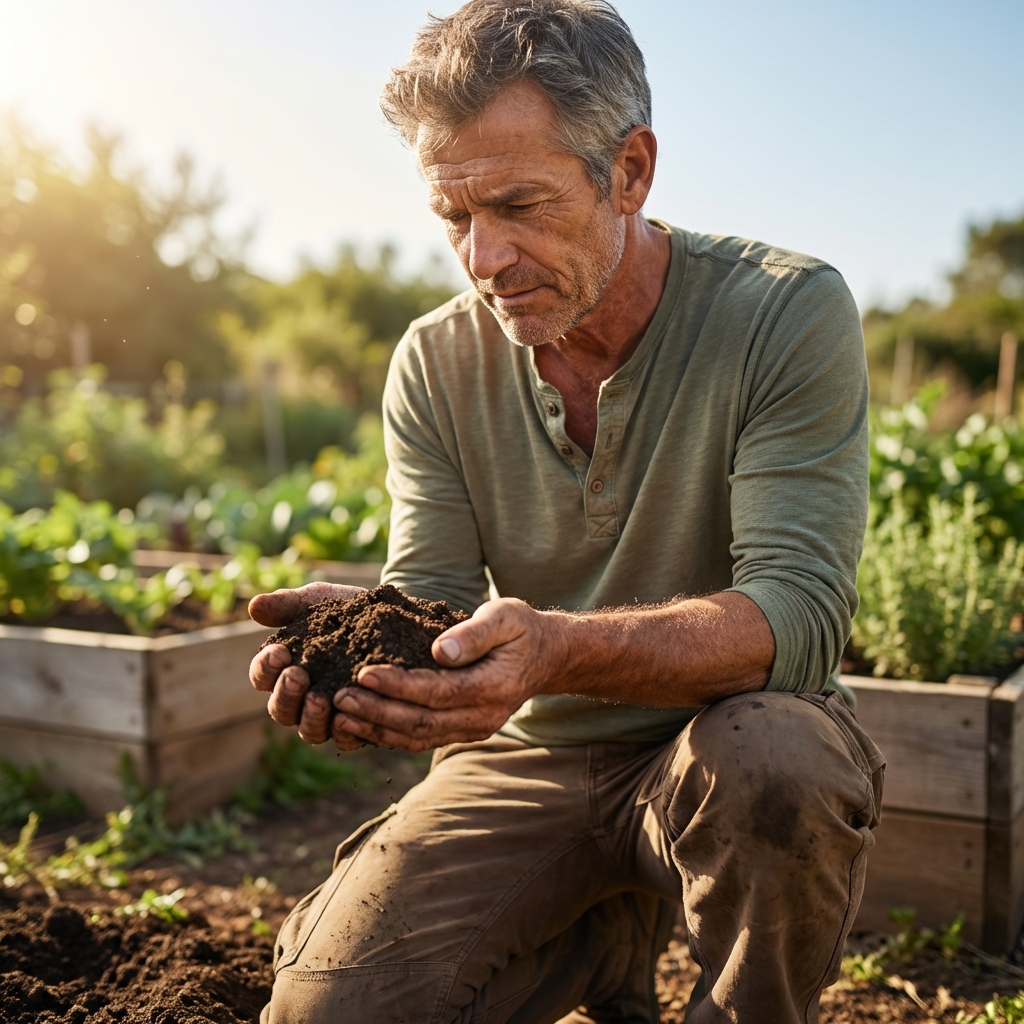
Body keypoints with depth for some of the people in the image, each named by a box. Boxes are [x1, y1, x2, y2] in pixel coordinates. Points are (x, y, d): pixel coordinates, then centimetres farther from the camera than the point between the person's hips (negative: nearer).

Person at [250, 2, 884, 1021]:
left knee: (781, 762, -37)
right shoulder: (435, 363, -2)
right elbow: (429, 594, -5)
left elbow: (795, 612, -22)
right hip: (526, 758, 3)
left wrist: (553, 648, -40)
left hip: (717, 739, -2)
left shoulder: (787, 313, -13)